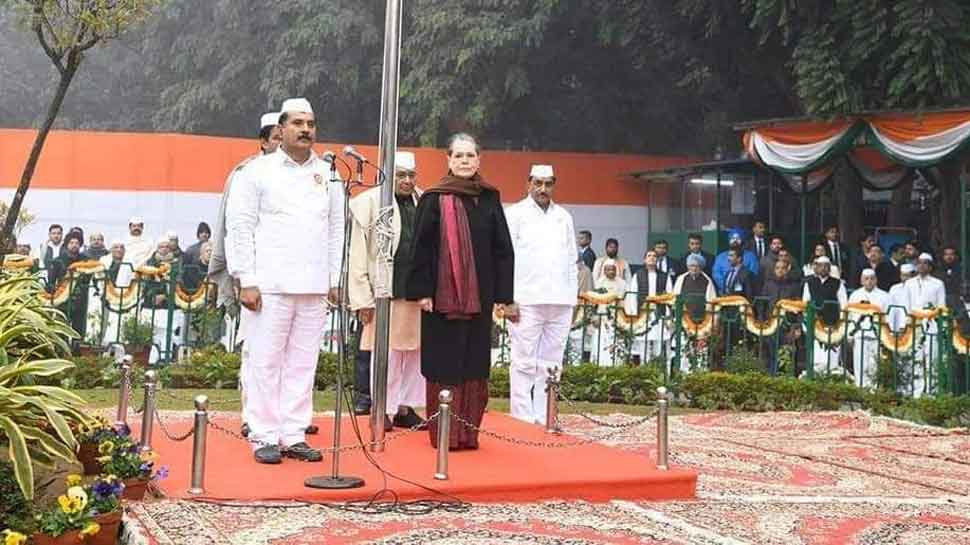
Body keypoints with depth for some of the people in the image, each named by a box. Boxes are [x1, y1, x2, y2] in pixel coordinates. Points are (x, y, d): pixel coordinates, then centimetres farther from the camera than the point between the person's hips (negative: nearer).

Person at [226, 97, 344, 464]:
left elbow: (336, 230, 15)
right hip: (270, 283, -4)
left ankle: (294, 436, 13)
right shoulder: (258, 171, 3)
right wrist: (246, 281, -8)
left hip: (315, 287, 4)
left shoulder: (328, 174, 14)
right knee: (266, 361, -1)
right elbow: (240, 227, -1)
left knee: (303, 362, 6)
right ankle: (264, 437, 6)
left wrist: (336, 279, 7)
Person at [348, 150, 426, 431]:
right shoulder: (369, 203, -1)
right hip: (386, 292, -4)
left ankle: (405, 408, 19)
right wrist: (362, 299, -7)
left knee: (415, 351, 8)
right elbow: (358, 257, -3)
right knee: (387, 353, 1)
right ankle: (385, 411, 12)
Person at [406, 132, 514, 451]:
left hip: (479, 297, 3)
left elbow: (503, 248, 8)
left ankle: (469, 432, 13)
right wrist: (421, 290, -9)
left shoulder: (490, 199, 9)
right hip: (442, 296, -3)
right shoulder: (434, 199, 1)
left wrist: (503, 294, 3)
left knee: (474, 363, 5)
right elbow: (421, 247, -2)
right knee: (445, 364, 0)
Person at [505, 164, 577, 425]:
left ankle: (543, 419, 11)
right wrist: (508, 300, -10)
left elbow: (571, 261, 18)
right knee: (524, 362, -4)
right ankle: (523, 420, 0)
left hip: (560, 302, 5)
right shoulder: (515, 214, 3)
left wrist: (572, 299, 11)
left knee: (551, 364, 5)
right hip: (526, 301, -4)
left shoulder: (564, 217, 17)